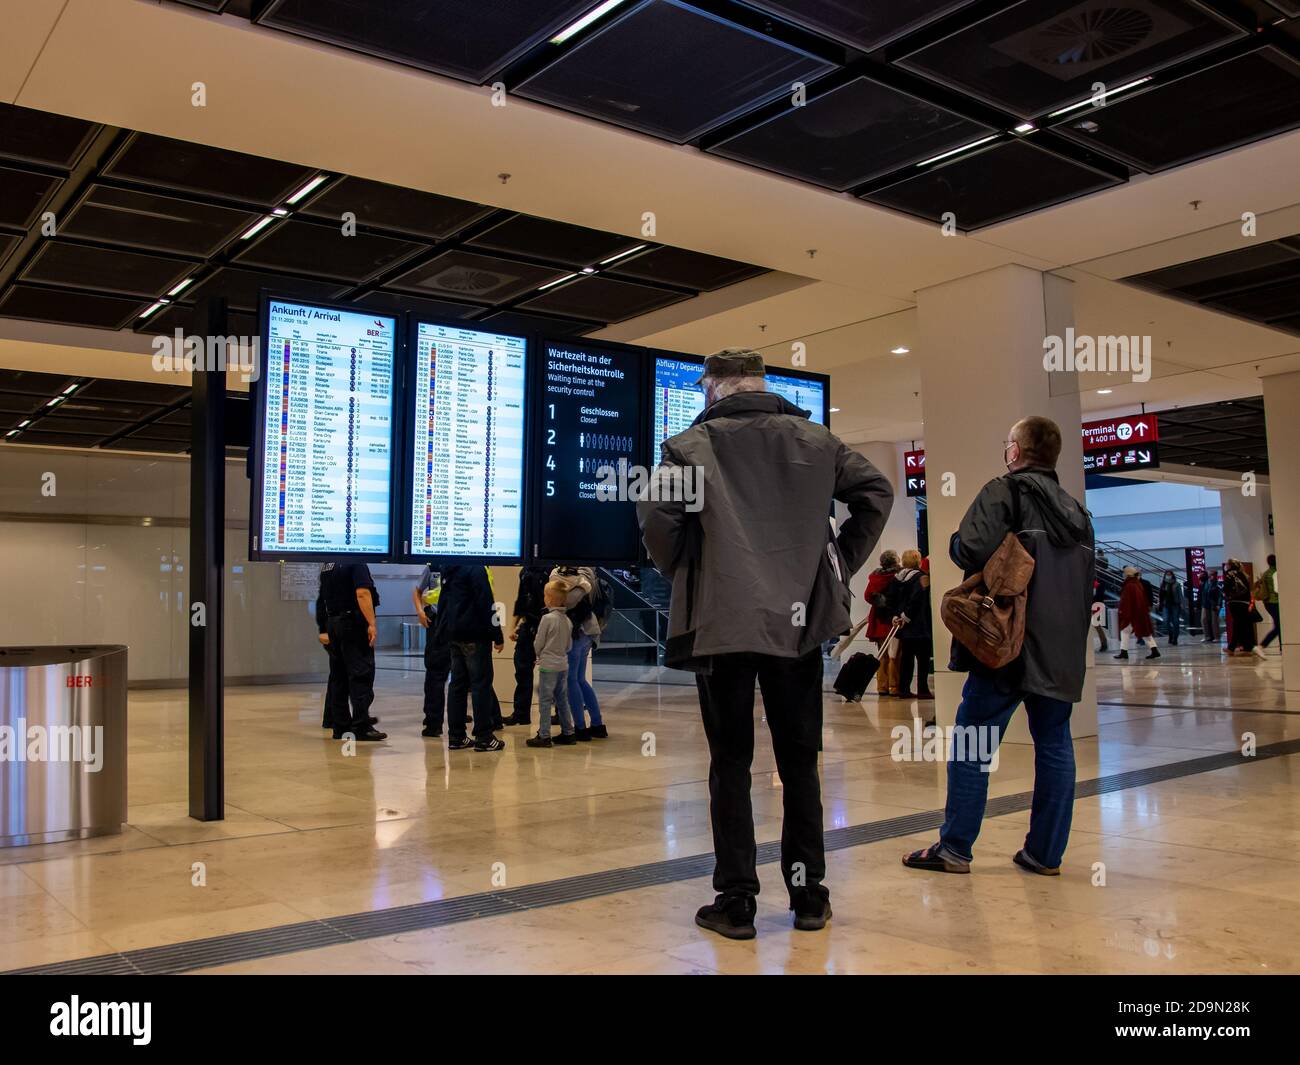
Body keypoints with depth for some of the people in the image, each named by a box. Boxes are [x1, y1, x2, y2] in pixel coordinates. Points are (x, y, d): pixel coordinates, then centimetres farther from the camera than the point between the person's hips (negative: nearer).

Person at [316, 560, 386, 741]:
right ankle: (361, 726, -9)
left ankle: (341, 726, 14)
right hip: (354, 623, -8)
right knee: (362, 674, -6)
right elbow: (362, 592, -23)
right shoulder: (357, 563, -12)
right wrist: (371, 623, -24)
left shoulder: (327, 565, 13)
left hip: (333, 623, 8)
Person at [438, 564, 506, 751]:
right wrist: (497, 636, -14)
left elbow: (443, 601, 18)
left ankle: (456, 736, 13)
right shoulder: (477, 569, -15)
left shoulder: (448, 569, 12)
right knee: (481, 683, -4)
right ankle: (483, 737, -3)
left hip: (454, 635, 8)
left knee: (458, 683, 11)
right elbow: (486, 604, -18)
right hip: (475, 637, -8)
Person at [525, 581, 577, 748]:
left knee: (545, 701, 0)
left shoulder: (547, 618, -15)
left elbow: (539, 643, -7)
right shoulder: (567, 620, 5)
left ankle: (544, 736, 2)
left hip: (548, 665, -7)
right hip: (563, 664, 7)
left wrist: (539, 656, 11)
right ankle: (568, 733, 18)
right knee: (562, 700, 15)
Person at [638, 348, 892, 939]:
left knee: (730, 762, 5)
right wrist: (840, 563, 11)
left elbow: (656, 514, -14)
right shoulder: (813, 438, 9)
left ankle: (736, 901, 9)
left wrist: (681, 572, 3)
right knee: (799, 759, 12)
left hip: (722, 619, -3)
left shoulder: (694, 443, -2)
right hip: (800, 617, 3)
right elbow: (875, 491, 6)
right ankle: (809, 895, 19)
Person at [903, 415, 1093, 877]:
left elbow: (971, 550, -20)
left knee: (972, 745, -1)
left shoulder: (1005, 491, -6)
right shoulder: (1075, 509, 17)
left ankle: (955, 848, 3)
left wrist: (955, 543, 0)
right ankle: (1046, 852, 13)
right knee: (1054, 744, 9)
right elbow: (1089, 582, 21)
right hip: (1062, 648, 7)